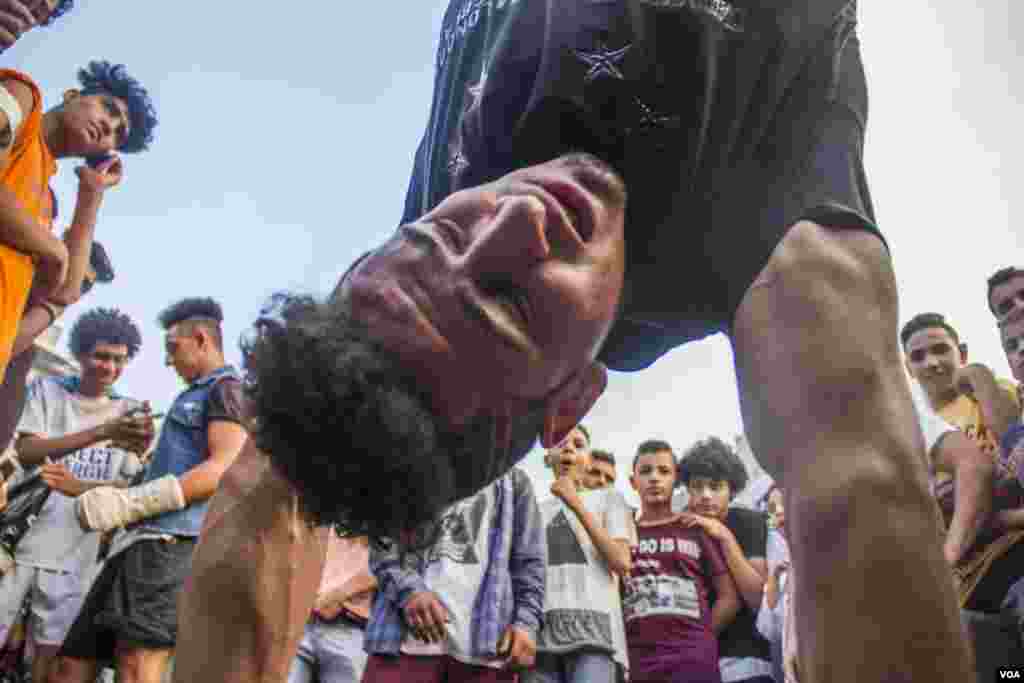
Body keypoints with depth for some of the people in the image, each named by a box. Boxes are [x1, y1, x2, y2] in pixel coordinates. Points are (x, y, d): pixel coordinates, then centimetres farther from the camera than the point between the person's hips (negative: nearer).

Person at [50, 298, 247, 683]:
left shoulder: (226, 388, 0)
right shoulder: (195, 398, 30)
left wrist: (129, 501, -18)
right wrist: (80, 487, 31)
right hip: (145, 540, 10)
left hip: (172, 539, -10)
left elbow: (225, 469, -15)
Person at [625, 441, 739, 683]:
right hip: (636, 662, 1)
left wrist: (699, 638, 3)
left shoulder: (696, 530, 12)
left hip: (693, 660, -1)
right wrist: (620, 647, 2)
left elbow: (729, 597, 9)